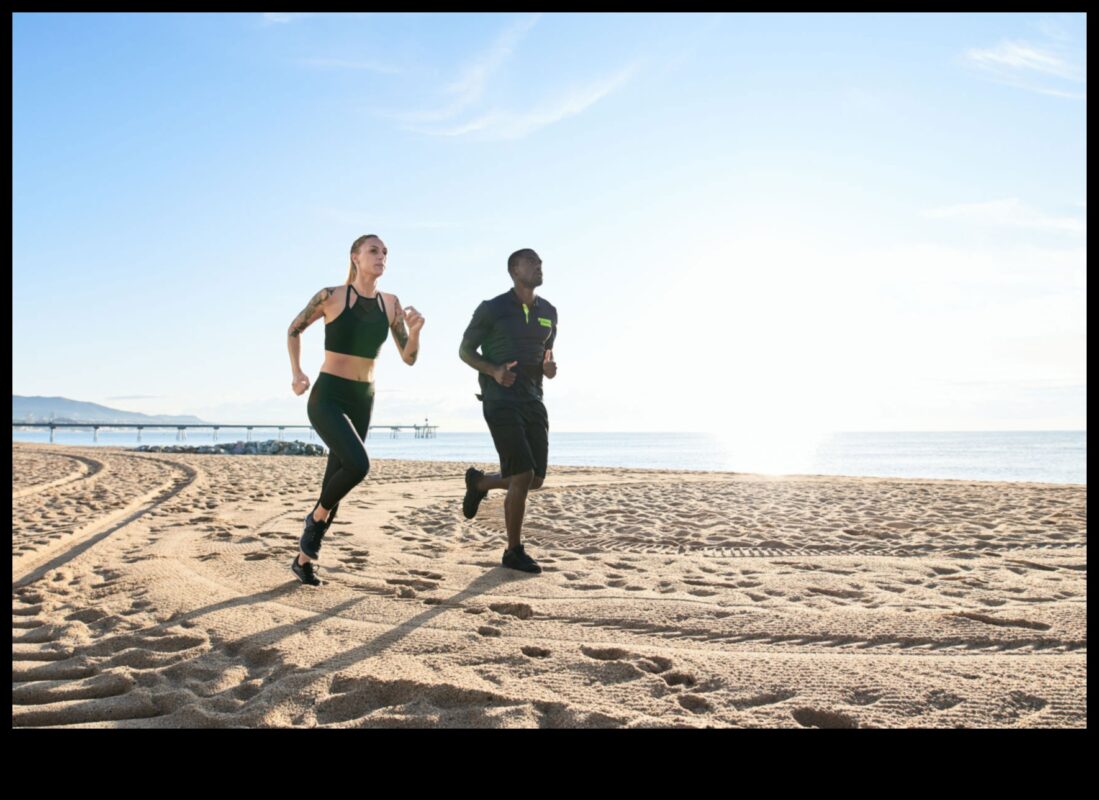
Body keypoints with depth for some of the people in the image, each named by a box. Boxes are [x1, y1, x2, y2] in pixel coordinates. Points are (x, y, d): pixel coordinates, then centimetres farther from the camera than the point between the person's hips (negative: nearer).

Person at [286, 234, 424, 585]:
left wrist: (415, 330, -15)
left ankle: (303, 559, 25)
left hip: (363, 401, 5)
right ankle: (317, 516, 2)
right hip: (327, 397, -5)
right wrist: (297, 374, -1)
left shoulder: (390, 304, 3)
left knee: (336, 479, 9)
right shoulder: (331, 296, -7)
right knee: (357, 464, -28)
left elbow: (409, 358, 4)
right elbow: (294, 330, 8)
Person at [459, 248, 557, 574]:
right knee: (522, 476, -13)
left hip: (533, 401, 6)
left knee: (536, 480, 6)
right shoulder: (492, 309, -5)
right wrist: (493, 371, -17)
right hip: (500, 402, -6)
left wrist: (549, 366, -2)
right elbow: (465, 351, 2)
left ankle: (479, 482, 34)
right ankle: (514, 552, 5)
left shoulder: (548, 312, 11)